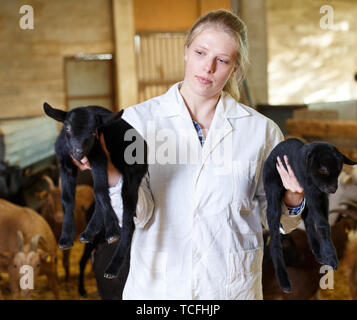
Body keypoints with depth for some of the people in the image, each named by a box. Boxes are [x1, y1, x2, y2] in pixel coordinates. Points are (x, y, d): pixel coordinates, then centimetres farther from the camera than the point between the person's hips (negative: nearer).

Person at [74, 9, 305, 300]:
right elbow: (137, 217, -13)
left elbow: (272, 218, 2)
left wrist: (292, 199, -18)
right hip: (156, 285, -1)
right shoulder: (138, 119, -8)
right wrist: (114, 176, -32)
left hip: (232, 286, 1)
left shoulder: (261, 130, -4)